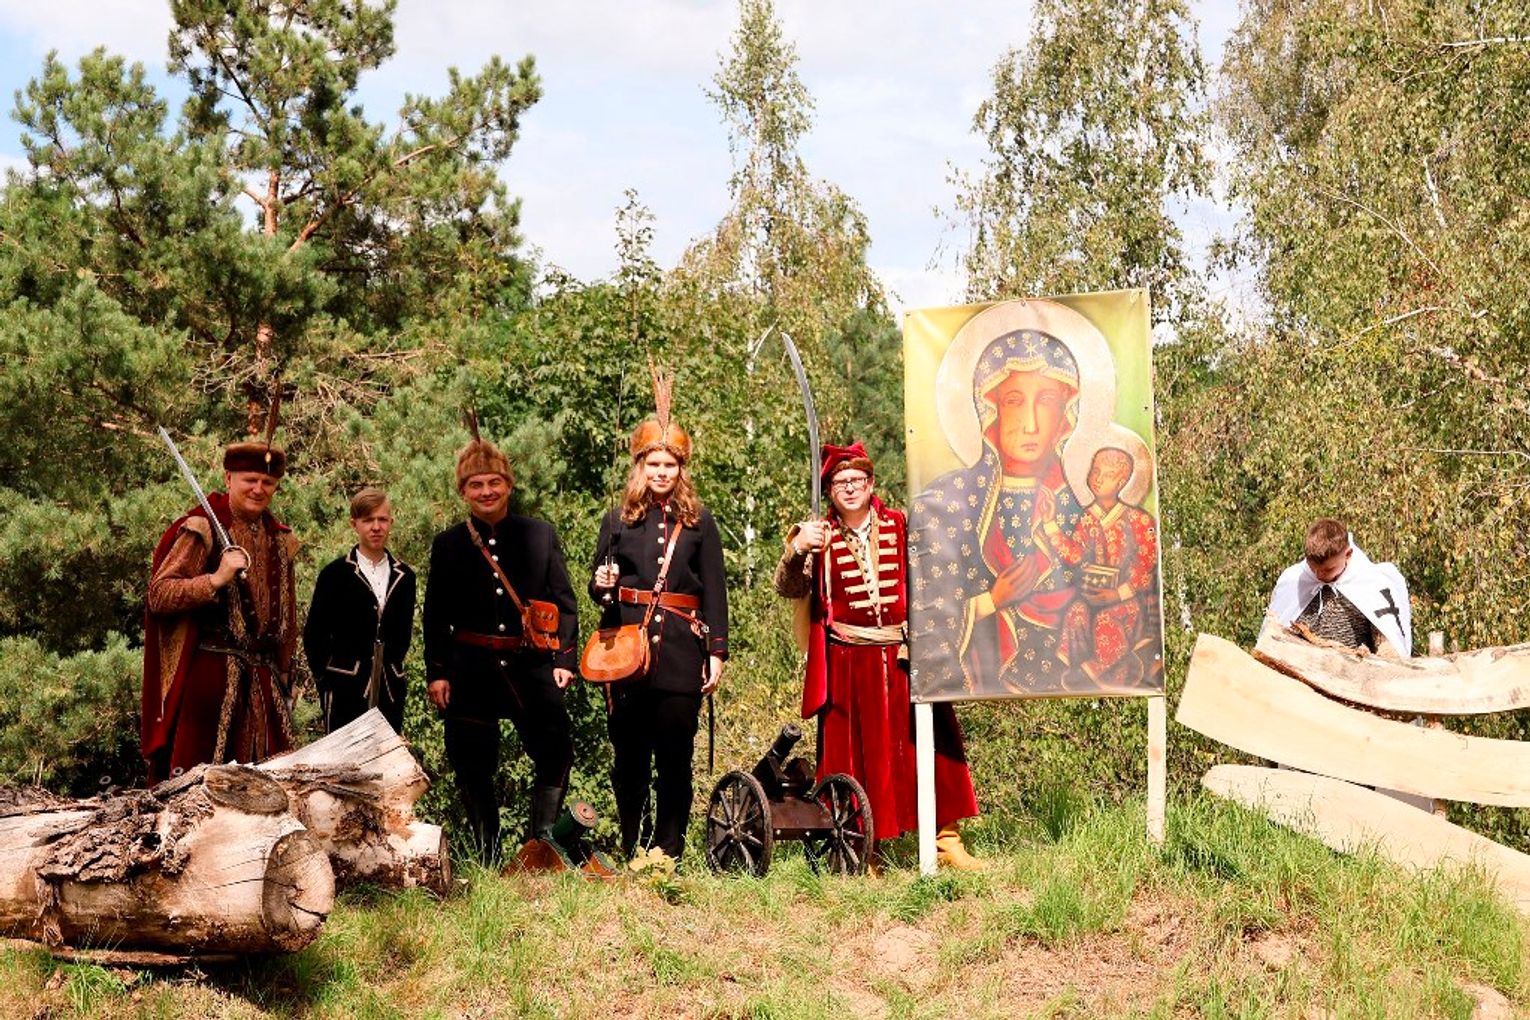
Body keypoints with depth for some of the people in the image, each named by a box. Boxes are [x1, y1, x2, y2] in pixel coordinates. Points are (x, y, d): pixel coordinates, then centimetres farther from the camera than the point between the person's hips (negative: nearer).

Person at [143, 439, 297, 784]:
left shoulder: (279, 539, 16)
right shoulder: (202, 529, -4)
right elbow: (158, 595, -12)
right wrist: (215, 580, -23)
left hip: (263, 680, 6)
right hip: (210, 675, -6)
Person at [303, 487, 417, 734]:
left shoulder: (404, 576, 10)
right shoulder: (335, 574, -2)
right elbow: (314, 633, 0)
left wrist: (392, 664, 10)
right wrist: (326, 679, 1)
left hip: (390, 689, 4)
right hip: (346, 691, -4)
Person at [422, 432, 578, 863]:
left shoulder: (541, 535, 7)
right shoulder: (448, 545, 8)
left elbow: (564, 603, 7)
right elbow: (435, 616, 9)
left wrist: (563, 659, -2)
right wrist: (436, 673, 1)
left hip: (531, 664, 0)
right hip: (470, 670, 1)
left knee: (555, 751, -10)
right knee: (473, 768, 5)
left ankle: (542, 843, 4)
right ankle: (485, 858, 17)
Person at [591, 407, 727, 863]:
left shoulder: (699, 521, 9)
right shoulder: (618, 520, 12)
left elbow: (714, 590, 8)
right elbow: (598, 589, 16)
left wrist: (717, 652, 0)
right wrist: (602, 586, -8)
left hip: (681, 650, -1)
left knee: (675, 754, 0)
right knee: (629, 752, 4)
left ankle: (669, 852, 6)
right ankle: (631, 853, 12)